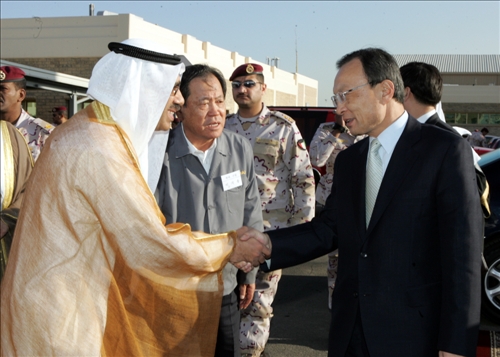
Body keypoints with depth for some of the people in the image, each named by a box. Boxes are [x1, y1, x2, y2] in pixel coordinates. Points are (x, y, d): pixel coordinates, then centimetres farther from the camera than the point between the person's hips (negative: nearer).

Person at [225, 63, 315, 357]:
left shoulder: (283, 127, -3)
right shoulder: (224, 128, 8)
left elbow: (303, 177, -5)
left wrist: (303, 224, -9)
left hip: (270, 231, -4)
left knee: (258, 303, 0)